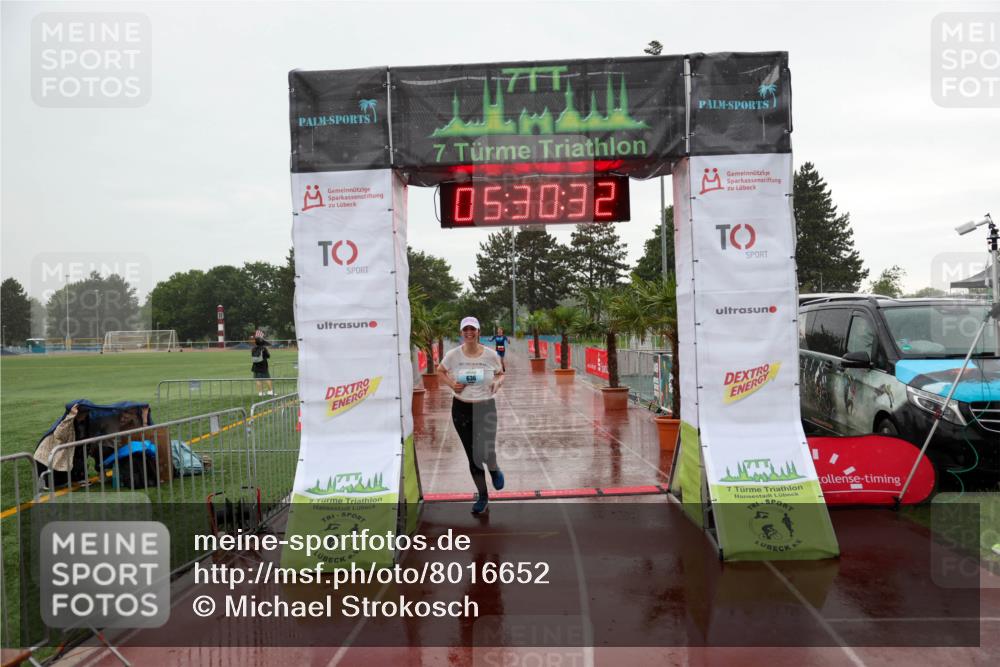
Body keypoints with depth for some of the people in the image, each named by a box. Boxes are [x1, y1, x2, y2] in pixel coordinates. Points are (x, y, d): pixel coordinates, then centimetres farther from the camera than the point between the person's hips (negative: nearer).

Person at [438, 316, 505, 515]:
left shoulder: (491, 355, -8)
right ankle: (483, 497, 28)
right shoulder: (453, 355, -6)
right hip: (461, 409, 2)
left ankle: (495, 470, 23)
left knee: (485, 453, -17)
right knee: (472, 456, 9)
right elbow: (440, 371, 12)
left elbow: (501, 374, 8)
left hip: (486, 408, -2)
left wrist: (497, 382, -14)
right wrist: (450, 384, -6)